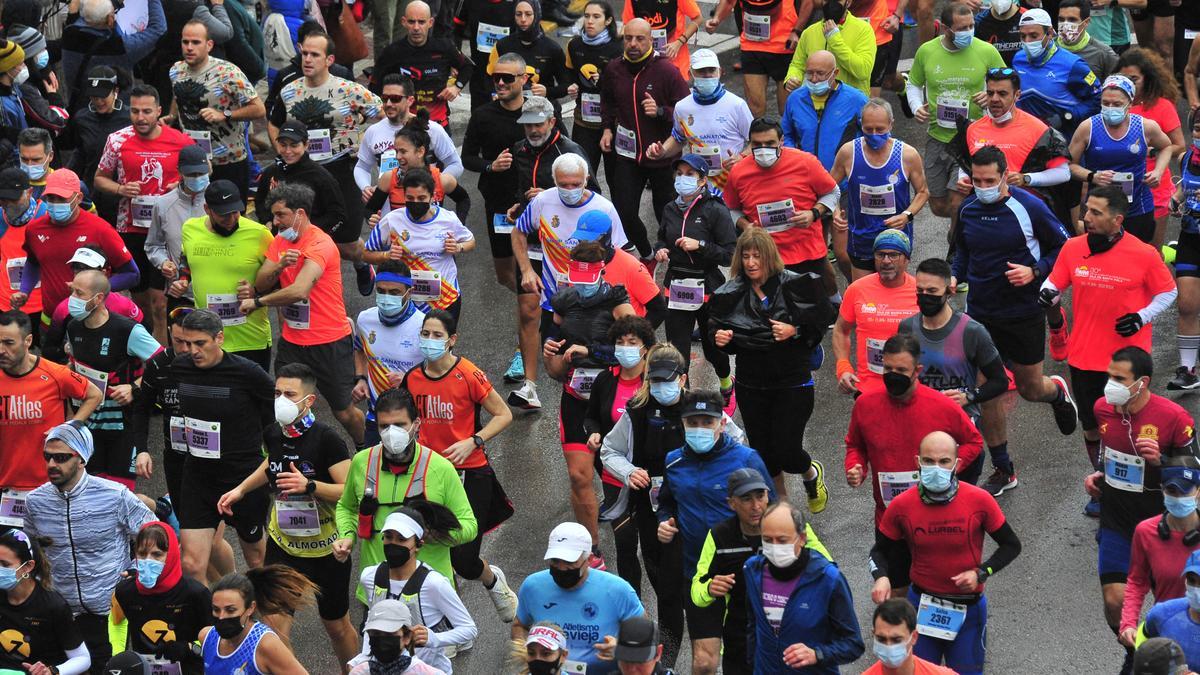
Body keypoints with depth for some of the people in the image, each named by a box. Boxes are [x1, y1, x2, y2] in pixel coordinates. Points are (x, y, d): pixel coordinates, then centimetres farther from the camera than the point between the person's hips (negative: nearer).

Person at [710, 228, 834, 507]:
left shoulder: (795, 285, -11)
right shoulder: (731, 293, -1)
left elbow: (823, 317, -6)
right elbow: (716, 329, 11)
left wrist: (795, 331, -21)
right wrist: (719, 338, -11)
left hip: (792, 382, -4)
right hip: (751, 386, 4)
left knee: (786, 452, -5)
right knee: (763, 453, 8)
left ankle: (812, 474, 31)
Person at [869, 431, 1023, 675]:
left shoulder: (979, 501, -15)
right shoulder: (901, 506, -11)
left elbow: (1011, 545, -1)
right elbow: (880, 550, 5)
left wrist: (981, 572, -15)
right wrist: (881, 577, -15)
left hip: (968, 609, -1)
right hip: (922, 606, 1)